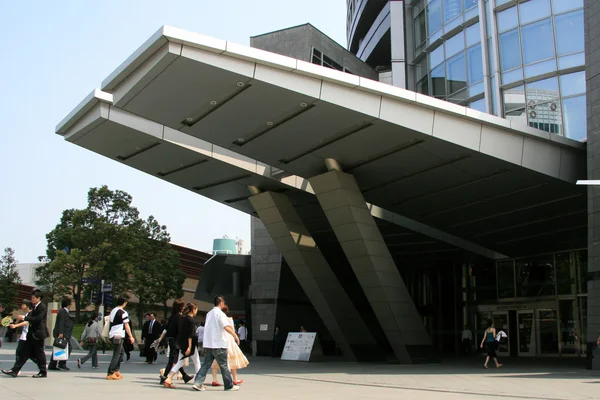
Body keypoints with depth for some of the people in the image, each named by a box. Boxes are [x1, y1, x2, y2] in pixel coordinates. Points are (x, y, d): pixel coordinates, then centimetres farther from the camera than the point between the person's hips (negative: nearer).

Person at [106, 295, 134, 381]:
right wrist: (131, 336, -4)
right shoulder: (123, 312, -9)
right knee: (117, 354, -5)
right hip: (118, 336, -9)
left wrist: (109, 336, 27)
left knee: (120, 352, 21)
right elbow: (126, 326, -9)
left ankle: (116, 371, 20)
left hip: (112, 335, 9)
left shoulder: (113, 311, 15)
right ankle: (110, 374, -8)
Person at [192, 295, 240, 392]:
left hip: (208, 344, 7)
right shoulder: (220, 313, -11)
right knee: (223, 365, 2)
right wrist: (235, 335, -14)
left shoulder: (209, 313, 14)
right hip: (219, 344, -7)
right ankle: (229, 385, 11)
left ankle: (197, 383, -4)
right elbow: (227, 327, -21)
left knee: (206, 364, 6)